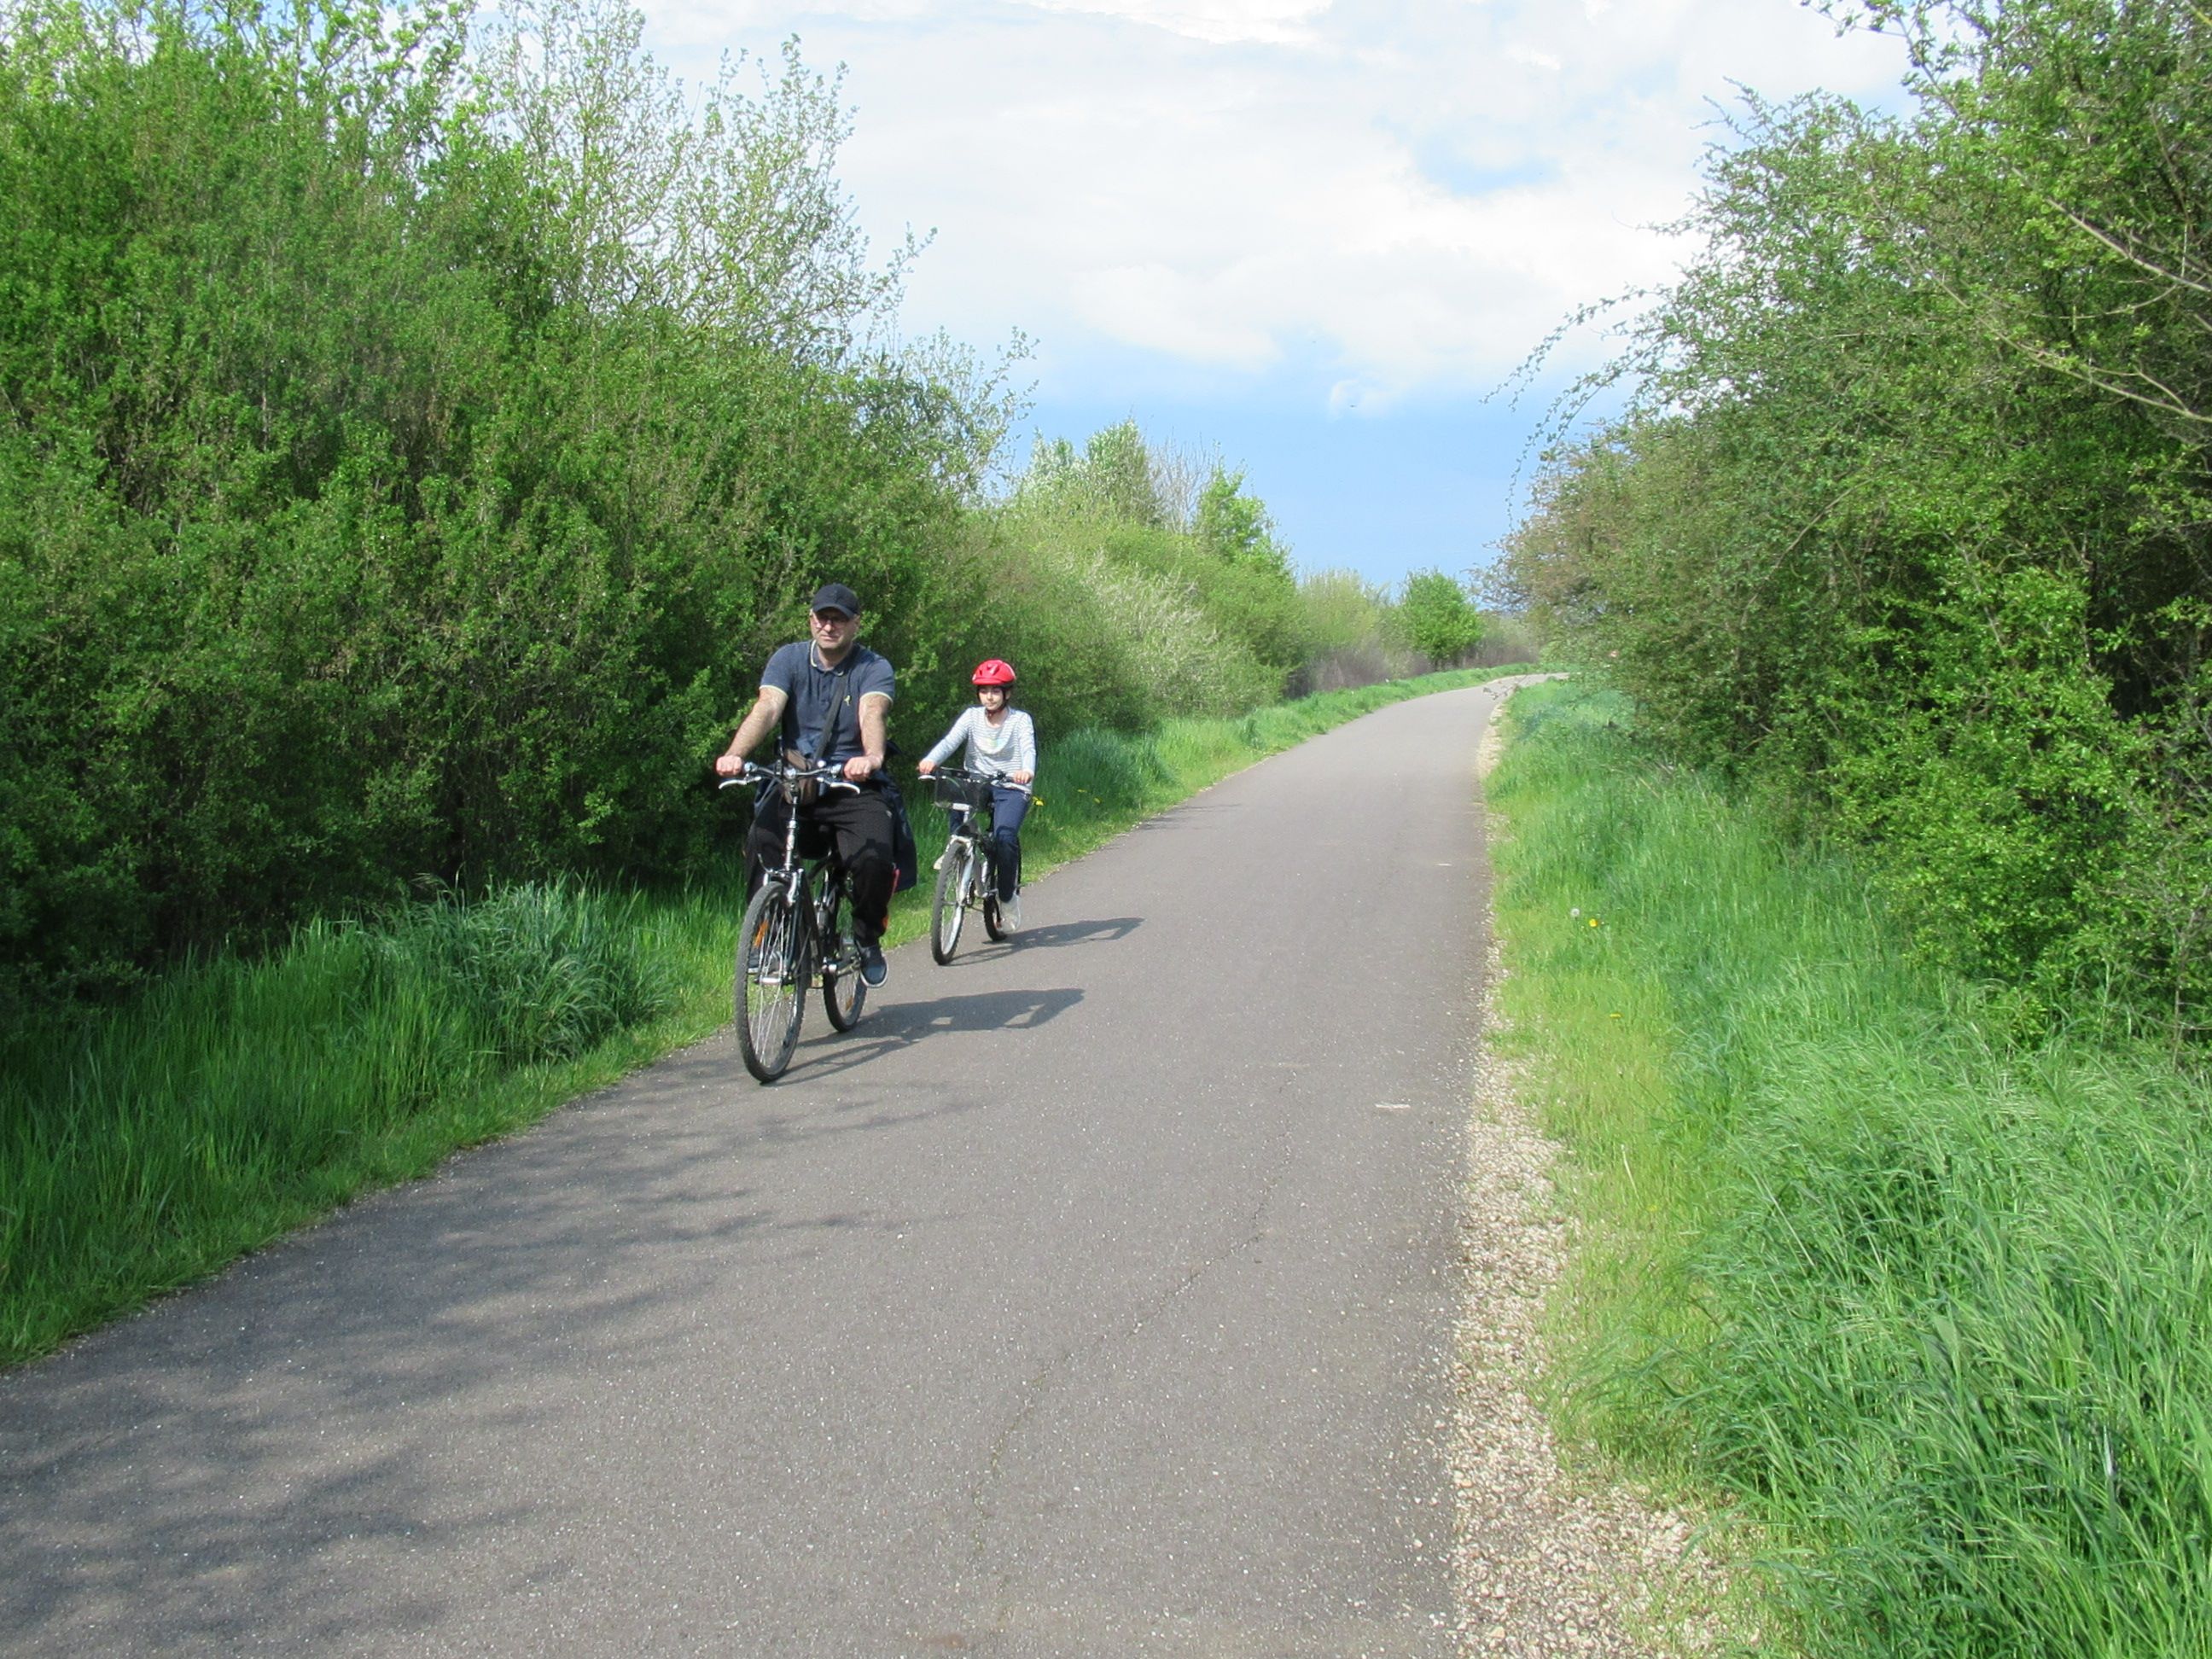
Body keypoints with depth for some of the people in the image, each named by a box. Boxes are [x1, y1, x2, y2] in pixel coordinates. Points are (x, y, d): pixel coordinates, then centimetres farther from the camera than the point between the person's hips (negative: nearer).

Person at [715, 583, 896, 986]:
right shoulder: (789, 659, 5)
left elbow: (873, 714, -22)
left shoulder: (874, 669, -1)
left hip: (854, 788, -1)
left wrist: (872, 757, -46)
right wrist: (735, 753, -33)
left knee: (873, 860, -27)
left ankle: (868, 939, 3)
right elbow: (767, 707, -12)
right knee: (762, 846, -27)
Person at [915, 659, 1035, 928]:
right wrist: (930, 760, -33)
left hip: (1012, 788, -2)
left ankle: (1008, 896, -6)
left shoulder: (1020, 720, -3)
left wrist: (1027, 771, -43)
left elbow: (1029, 749, -19)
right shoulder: (972, 716, 3)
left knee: (1004, 836, -26)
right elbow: (950, 741, -11)